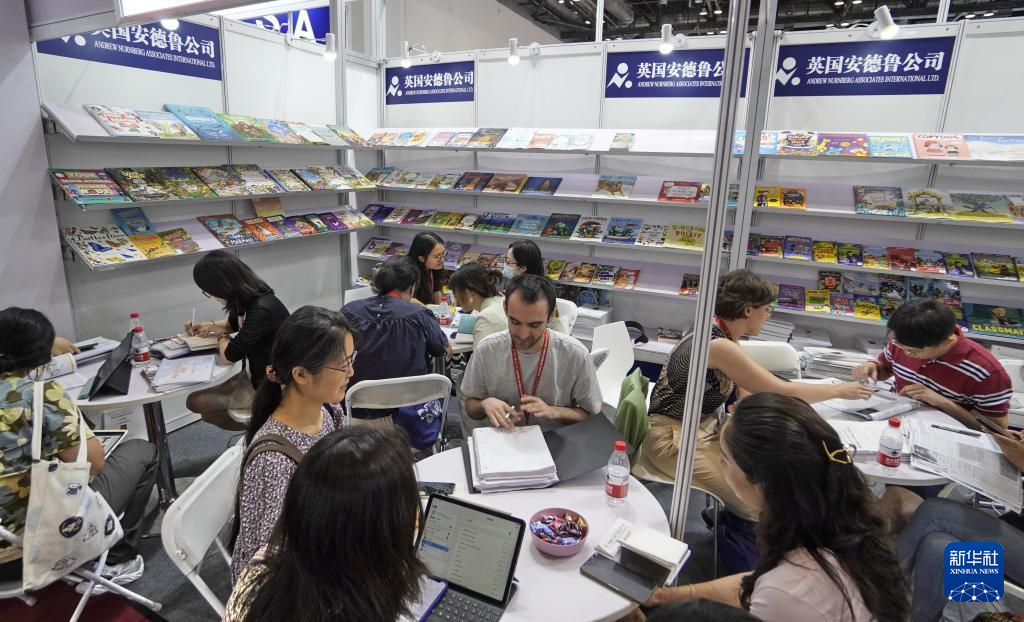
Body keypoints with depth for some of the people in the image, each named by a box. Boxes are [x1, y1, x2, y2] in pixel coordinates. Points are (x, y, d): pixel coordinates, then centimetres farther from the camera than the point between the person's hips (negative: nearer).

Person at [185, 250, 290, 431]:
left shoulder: (262, 310, -30)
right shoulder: (249, 300, 0)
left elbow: (228, 357, -22)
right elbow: (233, 324, 25)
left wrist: (222, 337, -1)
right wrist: (208, 326, 8)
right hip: (255, 375, 9)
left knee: (195, 402, -3)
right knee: (195, 400, 11)